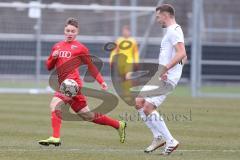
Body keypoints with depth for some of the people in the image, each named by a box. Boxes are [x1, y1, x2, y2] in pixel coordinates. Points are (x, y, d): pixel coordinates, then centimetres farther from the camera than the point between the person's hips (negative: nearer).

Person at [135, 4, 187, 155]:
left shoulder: (174, 31, -13)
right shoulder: (172, 31, 20)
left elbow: (182, 53, -27)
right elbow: (184, 57, 27)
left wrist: (165, 69, -30)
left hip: (166, 77, -11)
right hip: (161, 76, 11)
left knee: (148, 107, -16)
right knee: (138, 102, 12)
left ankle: (171, 141, -13)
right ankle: (159, 137, 12)